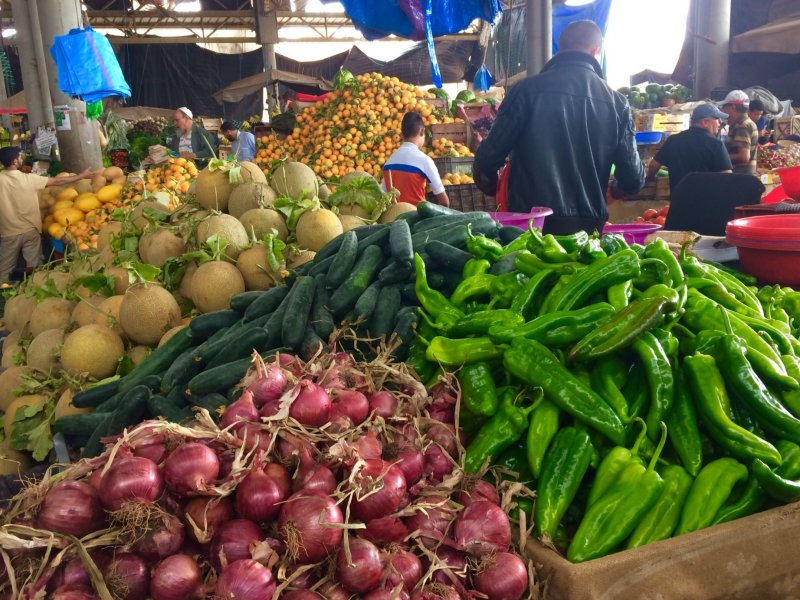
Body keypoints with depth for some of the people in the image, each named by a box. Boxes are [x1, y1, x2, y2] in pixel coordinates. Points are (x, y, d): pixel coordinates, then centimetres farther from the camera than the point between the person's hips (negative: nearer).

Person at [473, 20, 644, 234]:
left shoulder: (528, 89, -4)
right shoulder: (616, 102, 4)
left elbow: (490, 155, -5)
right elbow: (633, 178, 5)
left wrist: (486, 179, 18)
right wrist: (617, 189, 29)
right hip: (589, 225, 2)